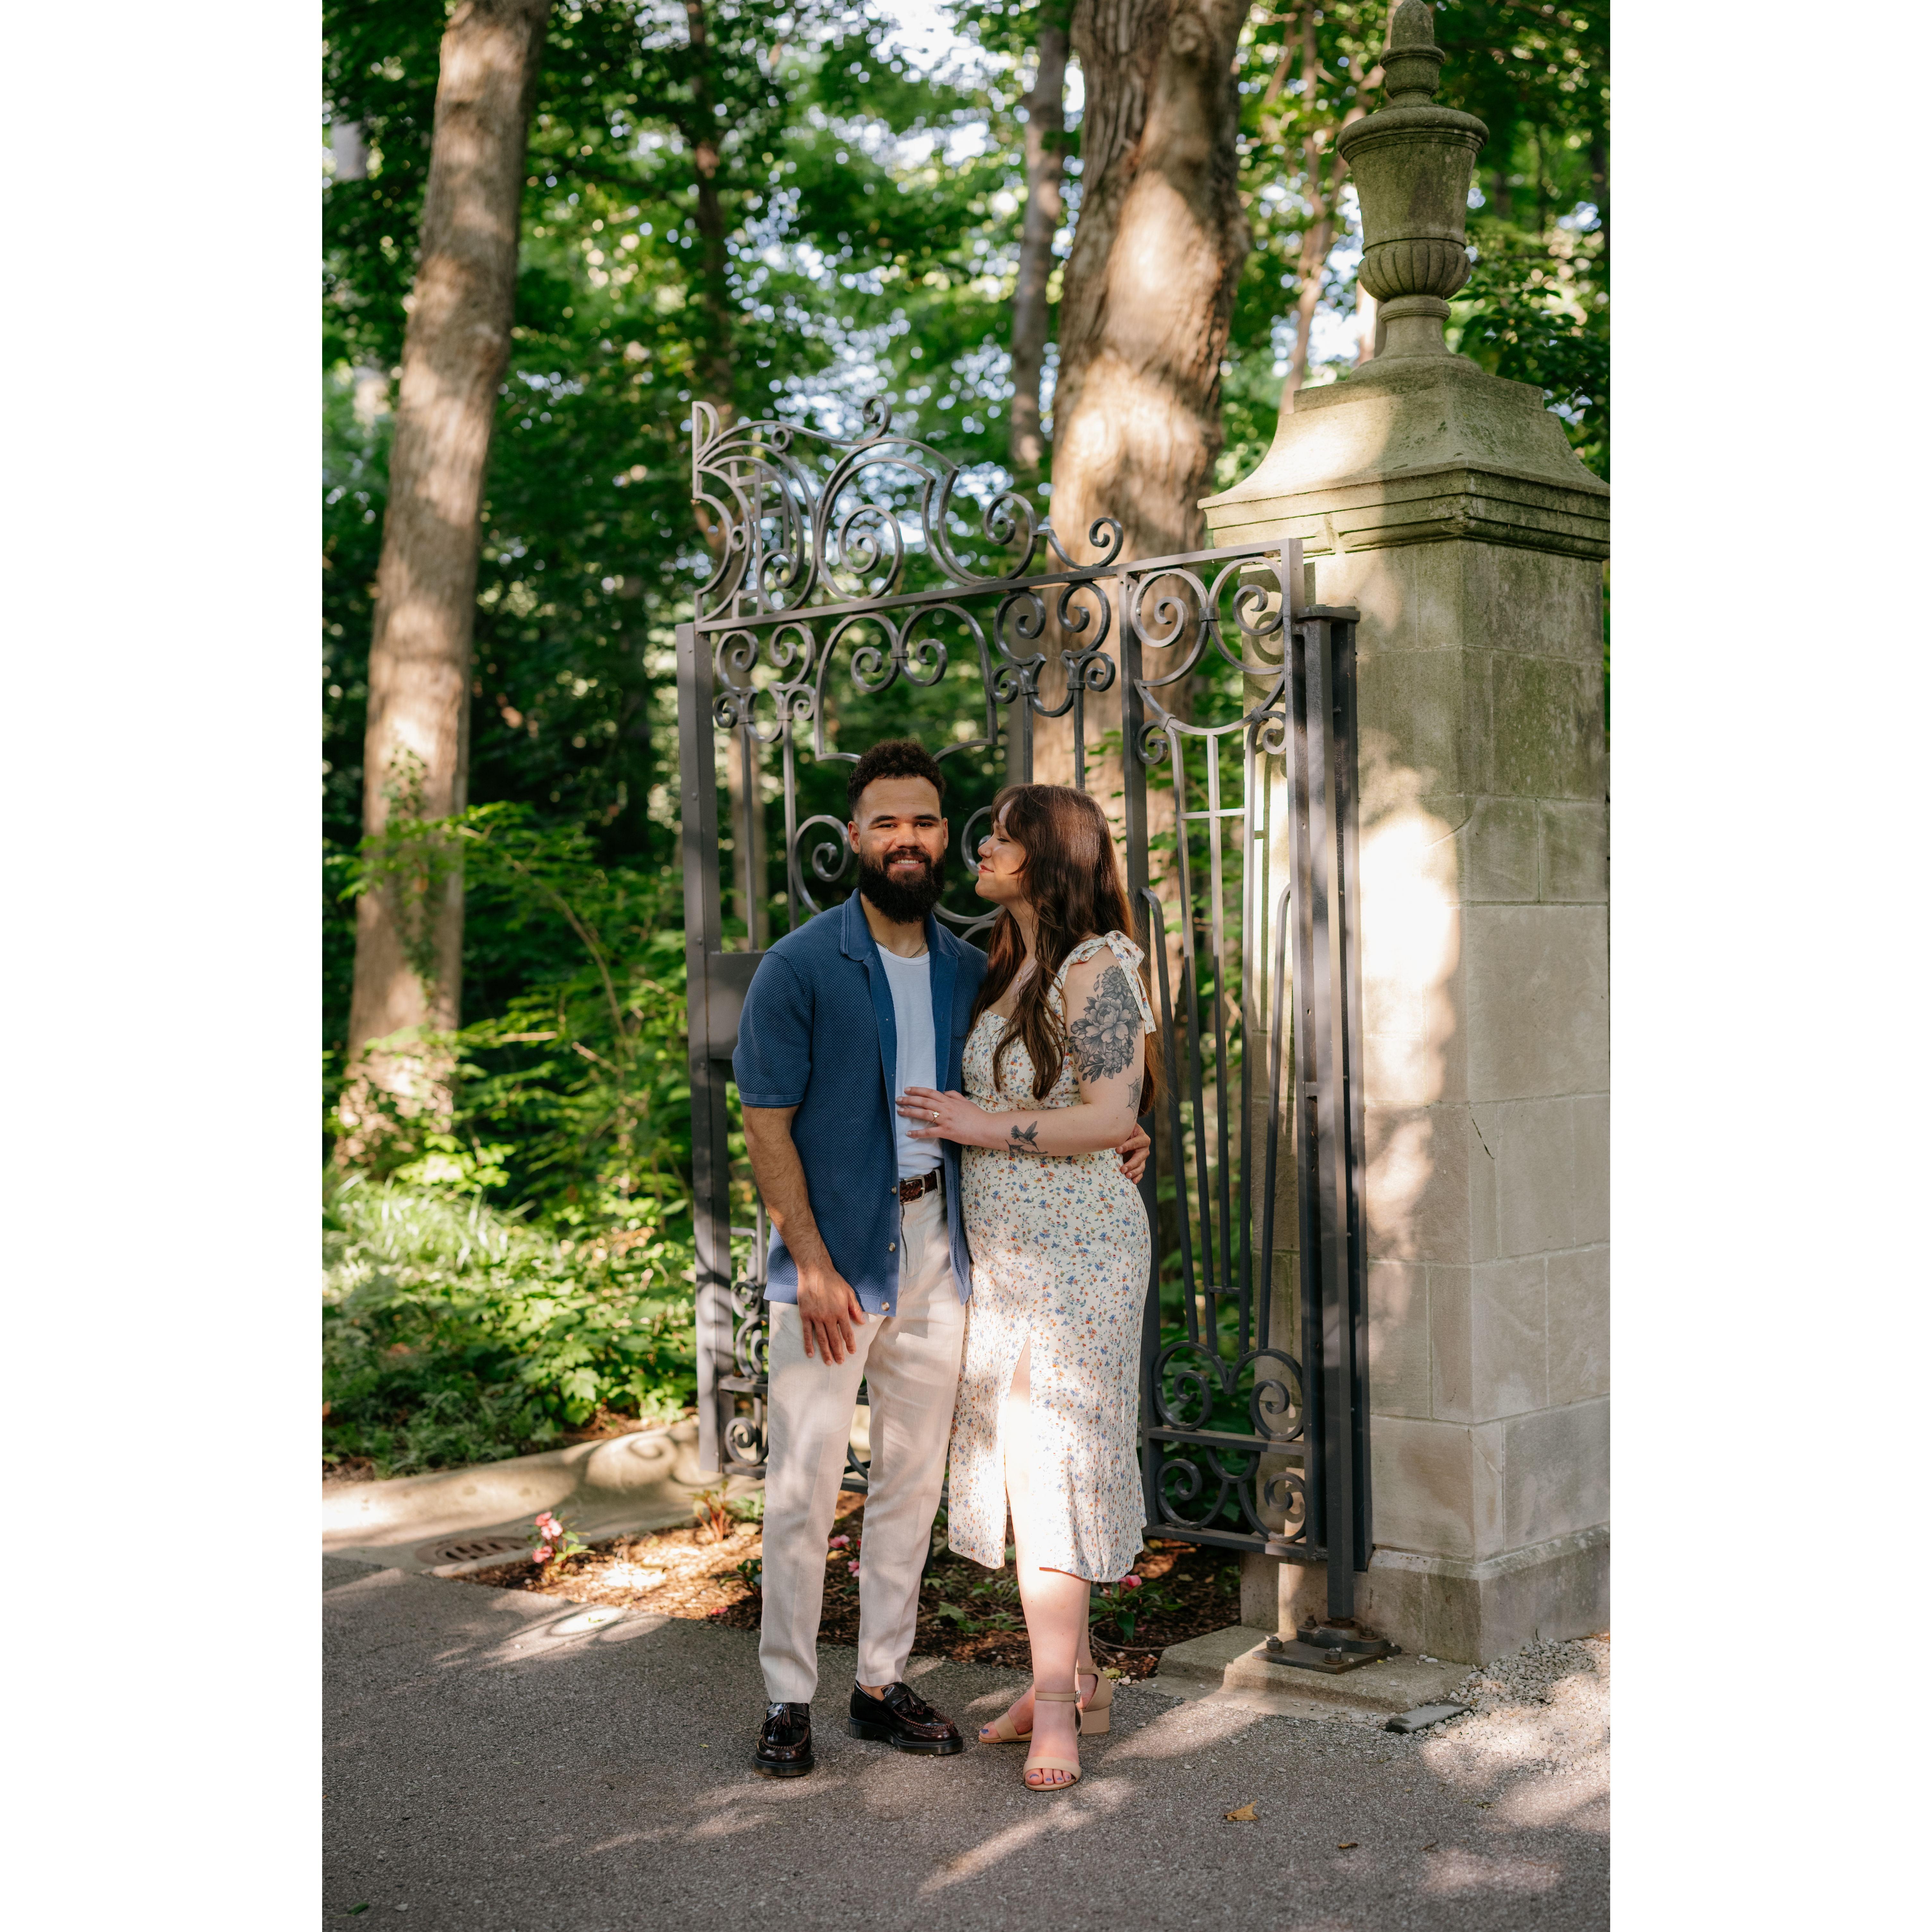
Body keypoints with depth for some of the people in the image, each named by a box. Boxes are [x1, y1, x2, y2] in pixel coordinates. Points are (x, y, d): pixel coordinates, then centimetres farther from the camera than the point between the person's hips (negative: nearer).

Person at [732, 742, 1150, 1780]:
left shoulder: (968, 971, 8)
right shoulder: (799, 967, -7)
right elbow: (766, 1124, -10)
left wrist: (1113, 1141, 2)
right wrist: (814, 1265, -16)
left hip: (936, 1247, 5)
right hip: (833, 1250, -5)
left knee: (913, 1479, 11)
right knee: (804, 1486, -2)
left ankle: (882, 1684, 23)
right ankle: (787, 1700, 11)